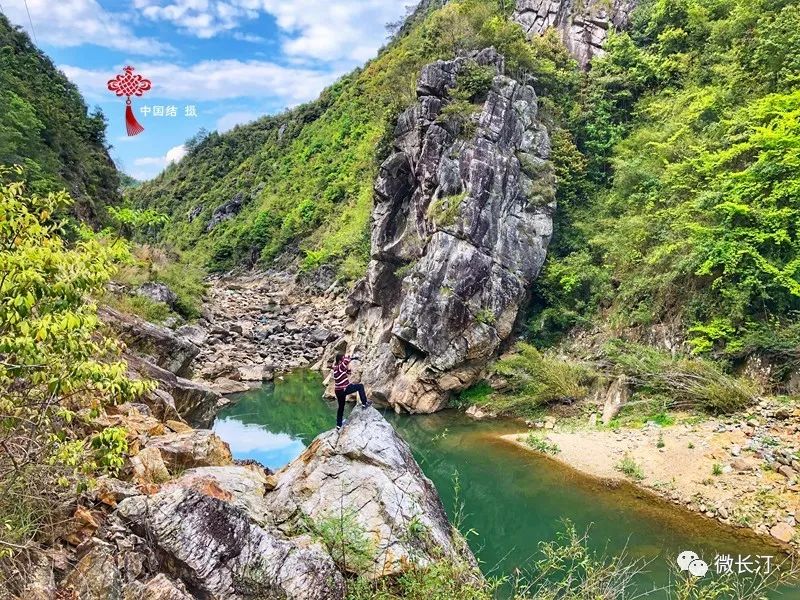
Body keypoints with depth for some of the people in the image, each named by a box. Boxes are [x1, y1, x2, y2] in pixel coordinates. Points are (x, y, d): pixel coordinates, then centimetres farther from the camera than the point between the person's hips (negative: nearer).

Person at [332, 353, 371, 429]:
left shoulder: (337, 367, 10)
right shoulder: (339, 367, -19)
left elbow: (347, 373, 21)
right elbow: (346, 360, -34)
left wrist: (348, 366, 6)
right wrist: (350, 357, -12)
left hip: (338, 391, 9)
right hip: (344, 389, -9)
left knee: (341, 407, 21)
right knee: (360, 386, 3)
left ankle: (339, 425, 30)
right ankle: (364, 404, 6)